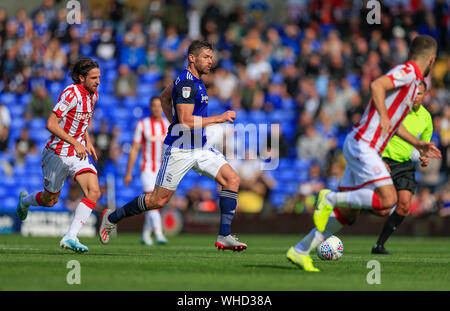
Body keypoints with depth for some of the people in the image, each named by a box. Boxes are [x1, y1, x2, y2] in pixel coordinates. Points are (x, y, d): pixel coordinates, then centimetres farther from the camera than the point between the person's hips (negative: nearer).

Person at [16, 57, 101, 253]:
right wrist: (75, 143, -30)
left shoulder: (93, 95, 4)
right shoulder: (71, 94, -22)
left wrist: (87, 142, 10)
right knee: (50, 200, 11)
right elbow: (51, 124, -25)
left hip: (78, 153, 6)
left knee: (94, 192, -16)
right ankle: (25, 200, 46)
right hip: (58, 154, -6)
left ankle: (70, 237, -17)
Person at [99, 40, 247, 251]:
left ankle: (224, 236, -7)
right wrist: (220, 118, -20)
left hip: (199, 147, 9)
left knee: (232, 179, -6)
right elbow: (187, 121, -25)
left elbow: (164, 97, 28)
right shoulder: (186, 83, -18)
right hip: (180, 149, -9)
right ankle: (112, 218, 18)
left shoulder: (194, 80, 13)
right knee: (158, 200, -2)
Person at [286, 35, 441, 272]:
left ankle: (300, 251, 12)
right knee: (387, 200, -22)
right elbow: (377, 85, -26)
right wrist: (384, 116, -32)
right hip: (362, 144, -10)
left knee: (347, 214, 9)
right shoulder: (408, 71, -8)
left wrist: (417, 144, 28)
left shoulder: (411, 80, 22)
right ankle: (331, 197, -12)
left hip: (361, 146, 10)